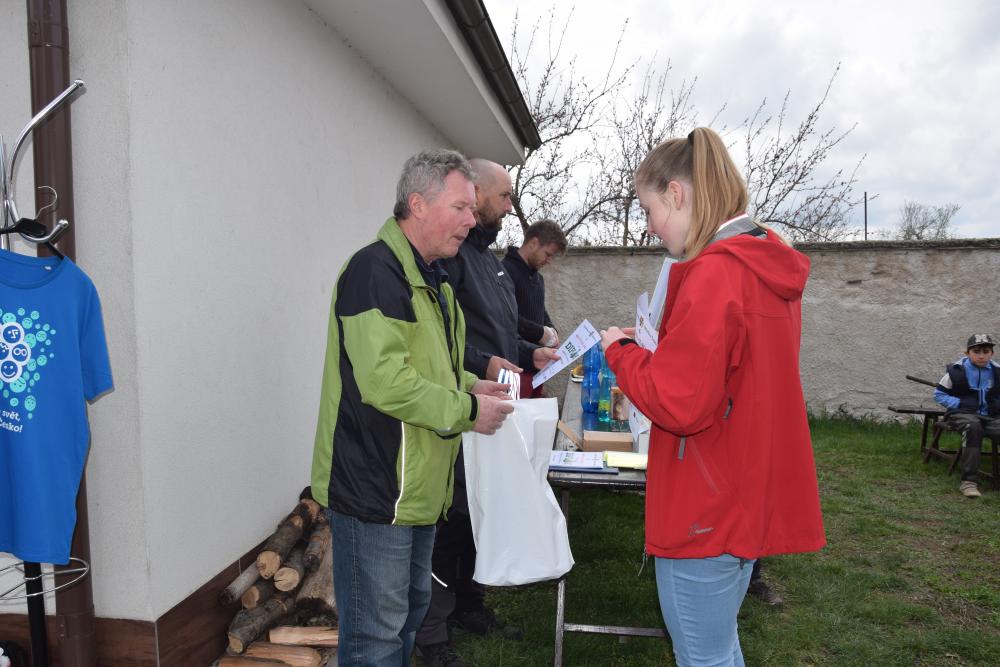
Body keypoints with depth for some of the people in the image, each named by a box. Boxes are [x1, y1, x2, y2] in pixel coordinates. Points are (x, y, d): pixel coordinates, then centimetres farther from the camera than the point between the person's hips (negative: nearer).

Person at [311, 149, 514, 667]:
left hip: (416, 486, 10)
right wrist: (467, 410, -19)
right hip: (374, 489, -10)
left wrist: (469, 385, 5)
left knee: (409, 613, 24)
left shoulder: (429, 277, 14)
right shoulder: (376, 270, -19)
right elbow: (385, 381, -28)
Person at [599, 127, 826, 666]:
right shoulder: (771, 268, 8)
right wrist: (666, 345, 9)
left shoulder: (714, 273, -22)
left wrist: (619, 350, -10)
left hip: (707, 512, -9)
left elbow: (677, 405, -25)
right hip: (750, 500, 10)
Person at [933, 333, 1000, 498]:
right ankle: (969, 481, -36)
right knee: (973, 426, -38)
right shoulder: (956, 371, -1)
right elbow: (939, 394, 4)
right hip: (962, 414, -4)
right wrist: (960, 403, -8)